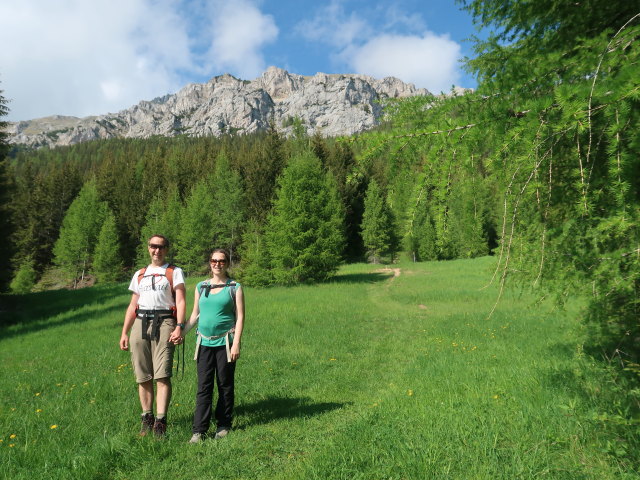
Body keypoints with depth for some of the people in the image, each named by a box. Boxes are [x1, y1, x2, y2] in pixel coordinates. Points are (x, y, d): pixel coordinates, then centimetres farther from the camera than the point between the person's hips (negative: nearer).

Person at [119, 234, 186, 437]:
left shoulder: (174, 272, 9)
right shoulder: (139, 274, 22)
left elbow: (180, 301, -2)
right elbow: (132, 305, 23)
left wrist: (179, 327, -16)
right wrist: (124, 332, 15)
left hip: (164, 323, -4)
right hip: (140, 324, 5)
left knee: (162, 375, -12)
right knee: (143, 377, 6)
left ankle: (160, 422, -9)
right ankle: (147, 419, 17)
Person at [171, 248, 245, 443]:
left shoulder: (235, 288, 1)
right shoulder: (201, 287, 11)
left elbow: (240, 317, -2)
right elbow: (195, 315, 17)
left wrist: (236, 343, -10)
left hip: (225, 342, -2)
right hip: (204, 342, 3)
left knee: (225, 385, 6)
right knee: (204, 387, 2)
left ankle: (224, 425, 20)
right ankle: (199, 430, 7)